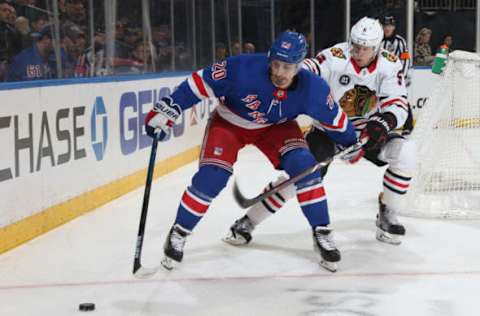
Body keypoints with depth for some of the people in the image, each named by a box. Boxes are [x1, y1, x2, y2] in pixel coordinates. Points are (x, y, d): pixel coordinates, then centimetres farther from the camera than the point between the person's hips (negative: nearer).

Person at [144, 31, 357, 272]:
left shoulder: (312, 88, -26)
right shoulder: (244, 69, -36)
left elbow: (334, 119, -7)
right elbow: (201, 82, -26)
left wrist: (352, 143, 5)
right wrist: (167, 110, -29)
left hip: (276, 126, 2)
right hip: (229, 122, -2)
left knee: (303, 165, -19)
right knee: (211, 176, -17)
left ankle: (322, 234, -4)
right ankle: (178, 234, 5)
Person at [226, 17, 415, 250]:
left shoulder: (389, 65, -14)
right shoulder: (336, 57, -20)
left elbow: (398, 105, -21)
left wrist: (384, 123, -42)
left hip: (368, 130, 2)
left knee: (404, 151, -21)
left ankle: (387, 215, 0)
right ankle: (247, 223, 0)